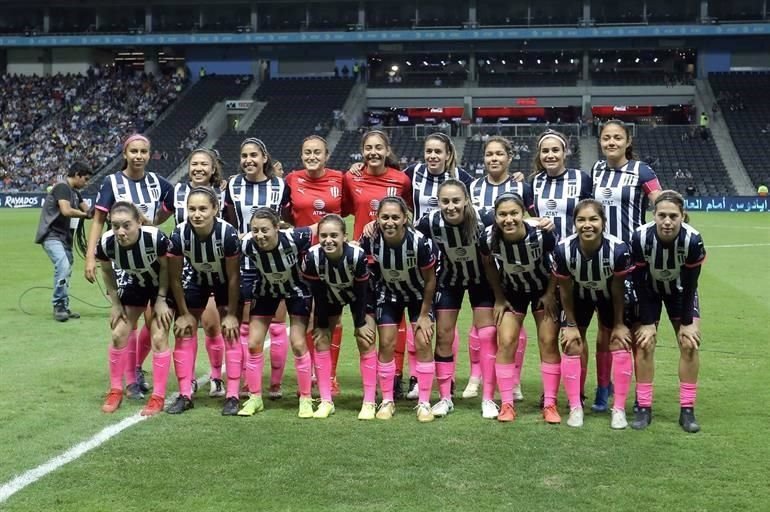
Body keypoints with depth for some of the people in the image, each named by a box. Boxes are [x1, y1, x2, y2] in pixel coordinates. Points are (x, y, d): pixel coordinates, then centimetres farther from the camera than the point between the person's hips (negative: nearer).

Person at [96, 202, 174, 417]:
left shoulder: (156, 238, -38)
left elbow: (166, 267, -18)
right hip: (134, 284, 3)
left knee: (159, 338, -8)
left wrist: (161, 299, -15)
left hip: (162, 284, -3)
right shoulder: (106, 243, -29)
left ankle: (158, 397, 3)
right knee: (119, 335, 0)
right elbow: (107, 272, -7)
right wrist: (115, 303, -5)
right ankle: (115, 391, 17)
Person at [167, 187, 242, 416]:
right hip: (195, 279, 2)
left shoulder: (228, 234, -35)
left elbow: (233, 277, -22)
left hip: (224, 281, -2)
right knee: (184, 332, -1)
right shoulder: (179, 235, -30)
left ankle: (232, 395, 0)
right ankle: (185, 395, 9)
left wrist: (231, 314, -15)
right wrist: (184, 313, -9)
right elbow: (175, 278, -15)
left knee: (231, 332, -7)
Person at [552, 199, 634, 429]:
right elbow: (565, 290, -16)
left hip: (609, 297, 0)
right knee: (572, 346, -4)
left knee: (620, 344, -6)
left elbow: (618, 289, -19)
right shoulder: (563, 249, -33)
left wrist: (619, 323, -9)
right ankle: (575, 408, 8)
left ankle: (619, 409, 6)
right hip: (579, 297, 1)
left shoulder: (618, 249, -35)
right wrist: (571, 324, -9)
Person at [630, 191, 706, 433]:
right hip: (649, 289, 0)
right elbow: (639, 282, -22)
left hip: (680, 290, 1)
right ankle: (644, 408, 1)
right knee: (644, 342, -10)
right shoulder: (640, 237, -34)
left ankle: (687, 410, 2)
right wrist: (647, 322, -18)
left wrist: (687, 322, -14)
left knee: (690, 342, -8)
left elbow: (690, 284, -20)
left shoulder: (693, 240, -33)